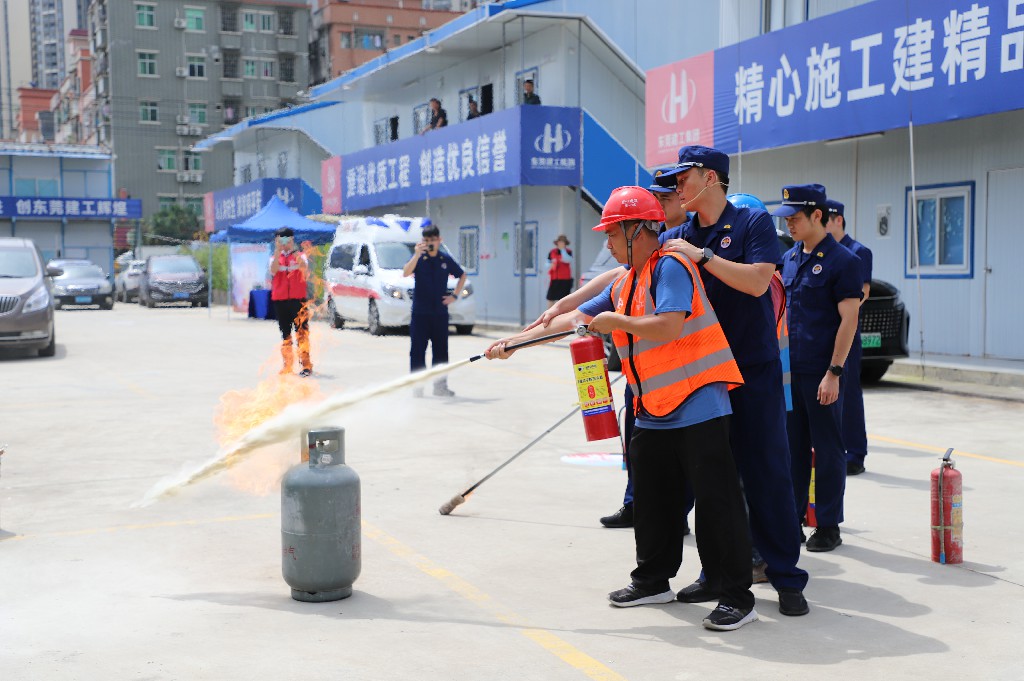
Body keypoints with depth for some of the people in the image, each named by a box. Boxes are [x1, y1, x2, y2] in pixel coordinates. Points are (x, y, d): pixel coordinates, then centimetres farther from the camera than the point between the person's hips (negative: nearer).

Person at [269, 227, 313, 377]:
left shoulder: (300, 256, 8)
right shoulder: (275, 258, 12)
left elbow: (305, 271, -13)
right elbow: (273, 270, -10)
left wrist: (296, 255, -25)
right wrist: (278, 251, -15)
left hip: (298, 299, -2)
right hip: (280, 300, 2)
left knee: (302, 332, -8)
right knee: (285, 334, 7)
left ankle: (306, 364, -10)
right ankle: (287, 365, 12)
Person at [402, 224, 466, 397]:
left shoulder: (446, 259, 6)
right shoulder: (418, 257, -2)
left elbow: (462, 275, 21)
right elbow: (406, 273, -21)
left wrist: (455, 295, 9)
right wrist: (417, 254, -32)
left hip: (440, 312, 3)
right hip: (420, 312, -3)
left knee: (440, 350, 7)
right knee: (418, 349, -2)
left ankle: (440, 385, 15)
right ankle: (417, 385, 3)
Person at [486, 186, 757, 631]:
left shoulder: (670, 266, -11)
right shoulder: (623, 284, 17)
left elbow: (669, 326, -24)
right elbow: (572, 319, 20)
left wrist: (617, 322, -9)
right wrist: (514, 341, 17)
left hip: (697, 408, -9)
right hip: (653, 414, 9)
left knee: (716, 502, -5)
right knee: (651, 501, 15)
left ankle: (737, 595, 2)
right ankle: (653, 580, 29)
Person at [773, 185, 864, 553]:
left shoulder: (841, 260, -9)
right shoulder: (788, 258, 12)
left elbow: (848, 319, -12)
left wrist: (834, 372, -17)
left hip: (821, 373, -6)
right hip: (788, 369, 6)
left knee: (827, 448, 3)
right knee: (792, 446, 11)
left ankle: (828, 525, 13)